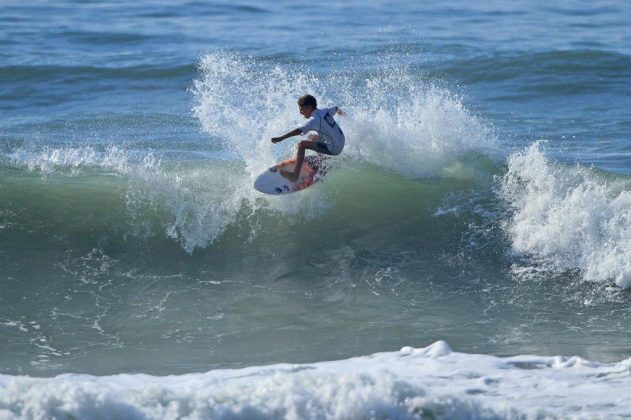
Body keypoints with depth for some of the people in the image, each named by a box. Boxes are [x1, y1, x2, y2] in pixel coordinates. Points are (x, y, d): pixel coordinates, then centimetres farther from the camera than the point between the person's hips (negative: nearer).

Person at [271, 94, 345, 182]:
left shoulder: (314, 119, -20)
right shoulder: (325, 111, 6)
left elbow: (300, 130, -32)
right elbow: (336, 109, 28)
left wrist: (281, 138, -38)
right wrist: (341, 112, 53)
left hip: (334, 148, -10)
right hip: (341, 143, 10)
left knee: (302, 145, -17)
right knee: (311, 137, 29)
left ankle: (295, 175, -26)